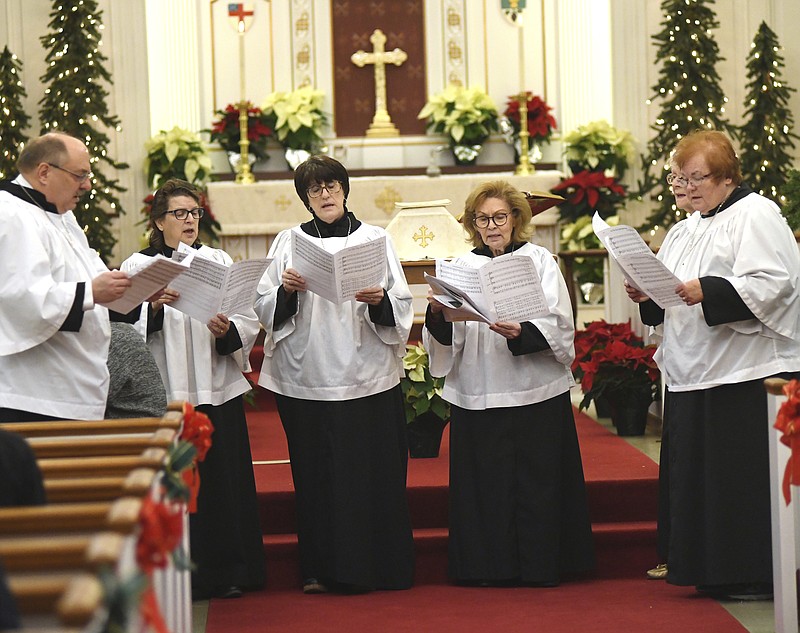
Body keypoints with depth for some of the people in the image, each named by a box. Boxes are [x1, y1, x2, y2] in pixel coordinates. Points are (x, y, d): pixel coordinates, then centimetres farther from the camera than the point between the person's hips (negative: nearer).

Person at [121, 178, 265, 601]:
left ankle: (227, 572, 11)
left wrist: (227, 331, -15)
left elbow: (249, 320, 5)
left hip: (217, 391, 2)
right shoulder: (138, 266, 5)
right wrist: (153, 307, -24)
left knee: (222, 482, 3)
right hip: (163, 392, -2)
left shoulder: (219, 261, 13)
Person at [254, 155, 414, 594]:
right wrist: (286, 290, -16)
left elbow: (403, 308, 4)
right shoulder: (289, 242, 10)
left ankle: (375, 566, 5)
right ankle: (321, 570, 7)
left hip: (367, 375, 0)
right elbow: (265, 309, 3)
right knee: (317, 473, 0)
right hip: (307, 377, 0)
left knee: (372, 472, -2)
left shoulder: (374, 239, 10)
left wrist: (380, 301, -16)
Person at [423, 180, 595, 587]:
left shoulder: (539, 260, 6)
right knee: (484, 483, 1)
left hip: (534, 390, -2)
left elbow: (558, 327, -5)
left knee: (537, 482, 0)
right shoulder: (462, 266, 12)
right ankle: (490, 566, 10)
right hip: (477, 395, 2)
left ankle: (540, 566, 8)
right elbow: (446, 337, 4)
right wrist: (437, 313, -18)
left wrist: (520, 334, -23)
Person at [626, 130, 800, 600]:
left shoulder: (756, 216, -5)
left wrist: (707, 291, -26)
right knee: (701, 479, 8)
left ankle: (758, 576, -1)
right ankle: (717, 573, 14)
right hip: (694, 375, 9)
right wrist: (647, 294, 1)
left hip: (746, 373, -8)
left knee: (746, 478, -7)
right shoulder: (688, 229, 20)